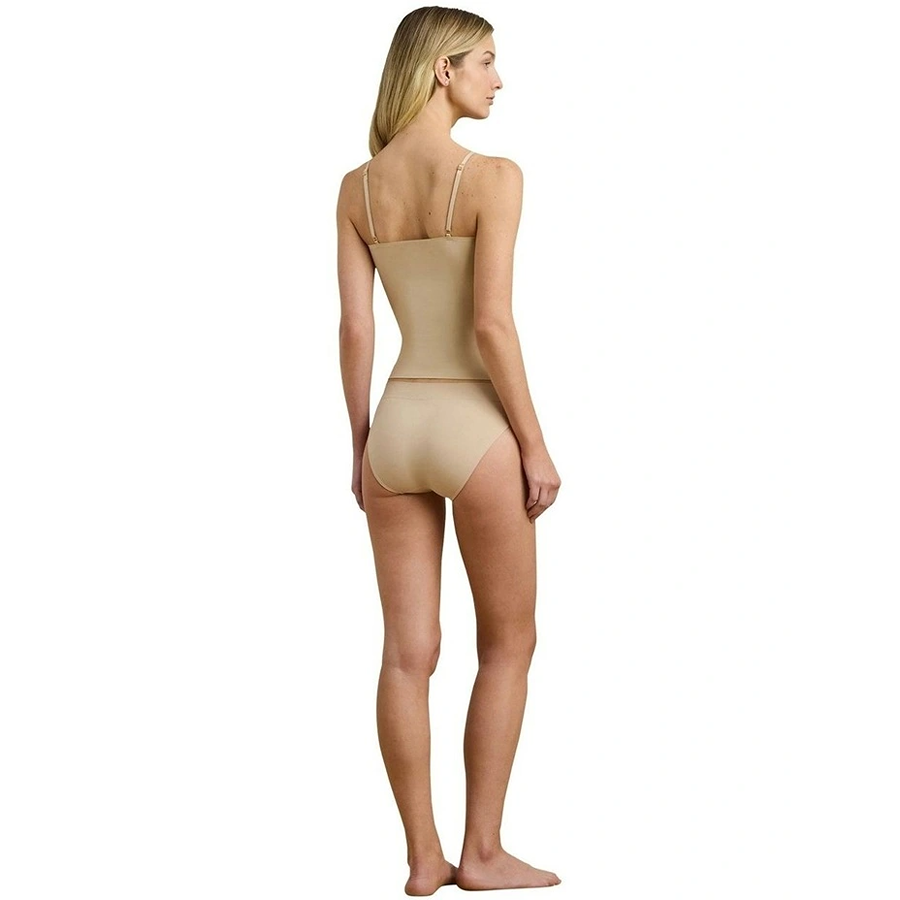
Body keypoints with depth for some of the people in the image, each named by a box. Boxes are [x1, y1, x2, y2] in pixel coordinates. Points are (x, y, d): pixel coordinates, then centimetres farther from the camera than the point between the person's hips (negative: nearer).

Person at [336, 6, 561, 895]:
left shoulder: (357, 187, 5)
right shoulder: (493, 176, -12)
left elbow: (354, 329, 4)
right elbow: (492, 325, -17)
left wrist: (360, 446, 11)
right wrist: (536, 446, -9)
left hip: (396, 425, 5)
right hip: (473, 428, -5)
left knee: (408, 654, 8)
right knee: (508, 643, 11)